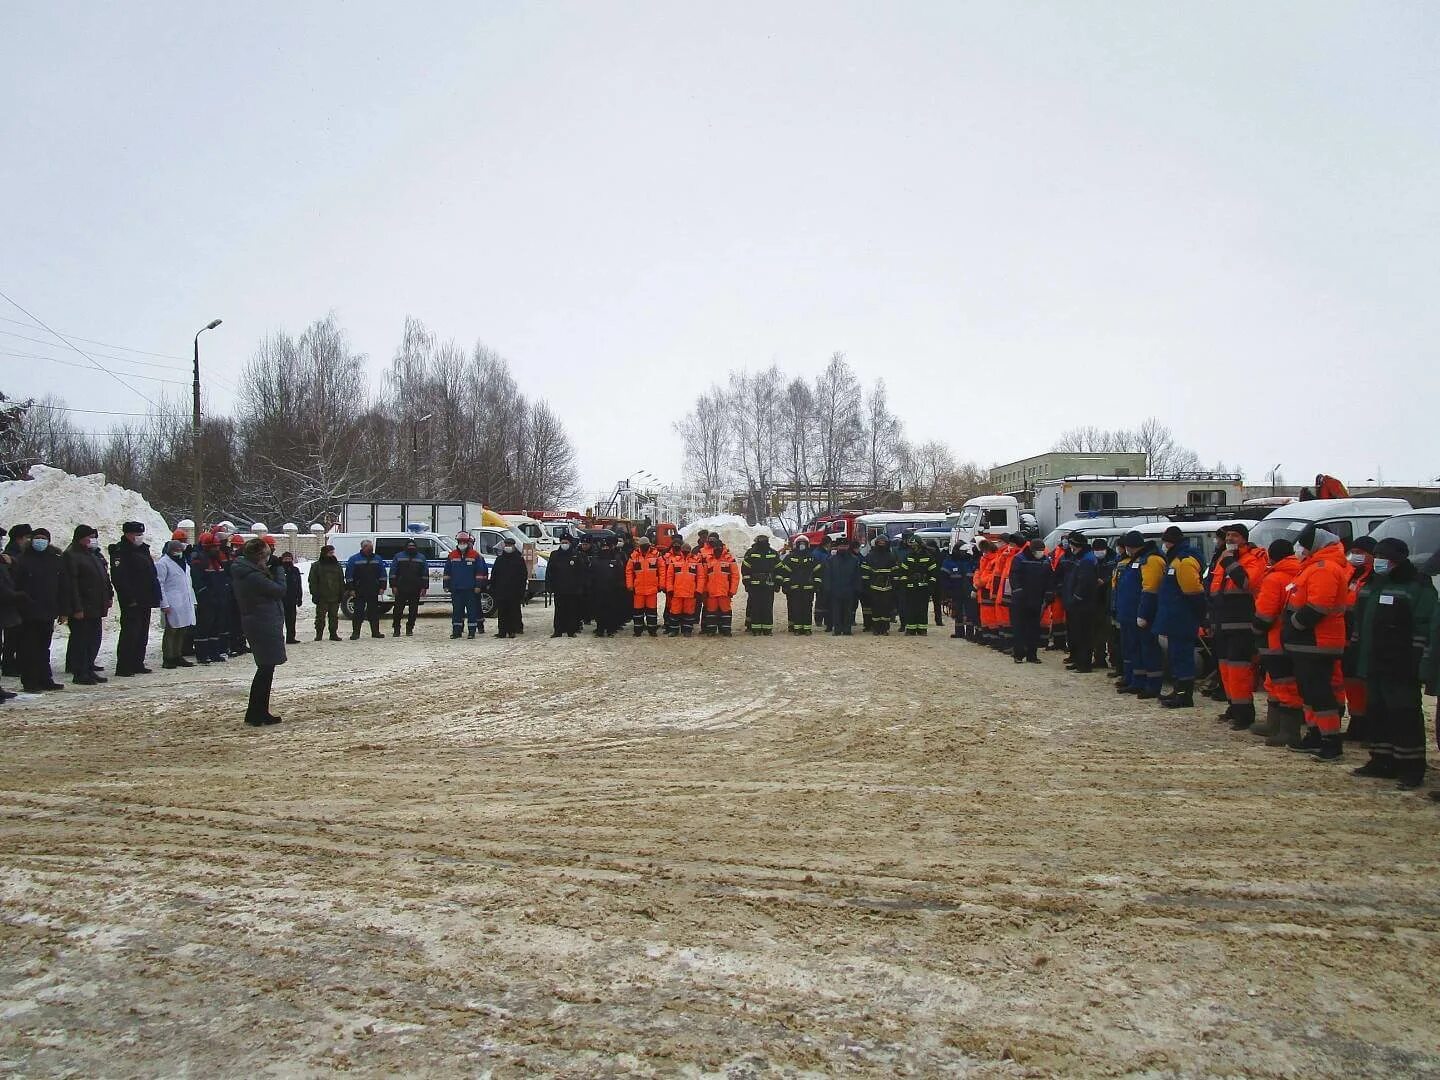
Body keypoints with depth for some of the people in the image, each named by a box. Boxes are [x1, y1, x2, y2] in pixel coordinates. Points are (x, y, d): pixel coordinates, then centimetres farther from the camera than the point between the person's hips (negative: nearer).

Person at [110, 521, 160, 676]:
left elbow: (152, 575, 21)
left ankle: (137, 664, 20)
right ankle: (123, 667, -4)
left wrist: (155, 596, 13)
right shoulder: (120, 551, -10)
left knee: (142, 635, 12)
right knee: (130, 634, -8)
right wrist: (130, 598, -22)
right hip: (131, 602, -9)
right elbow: (118, 578, -19)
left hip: (145, 601, 9)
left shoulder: (143, 550, 17)